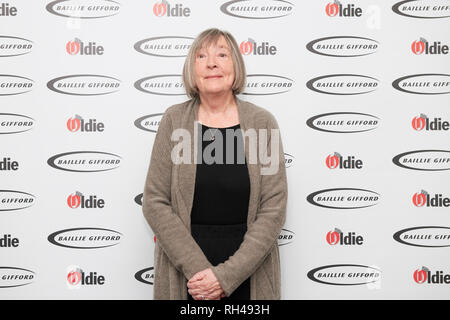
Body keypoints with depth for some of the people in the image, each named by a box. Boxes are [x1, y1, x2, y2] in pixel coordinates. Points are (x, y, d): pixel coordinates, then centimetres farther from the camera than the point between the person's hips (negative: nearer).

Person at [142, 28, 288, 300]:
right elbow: (155, 202, -5)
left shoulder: (263, 123, -5)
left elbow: (274, 209, -8)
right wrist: (196, 267, -14)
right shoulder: (174, 120, -2)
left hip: (248, 274, 0)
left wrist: (227, 276, -14)